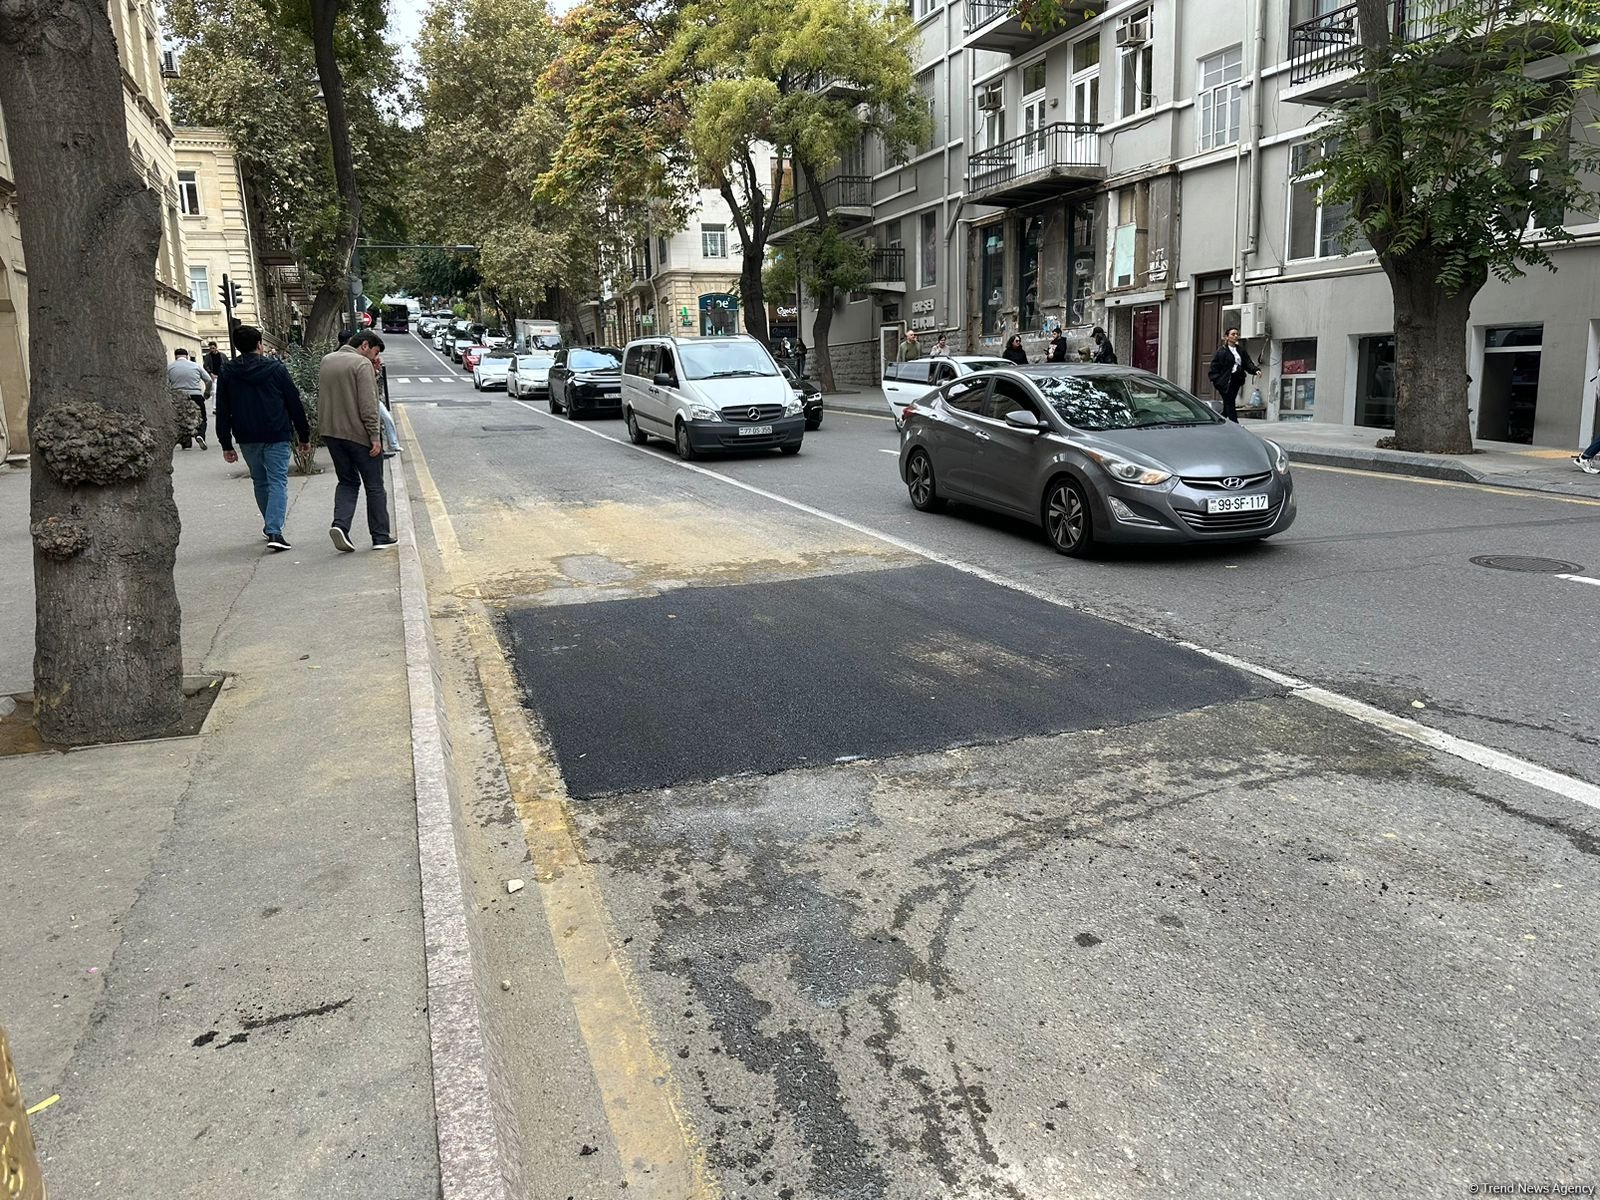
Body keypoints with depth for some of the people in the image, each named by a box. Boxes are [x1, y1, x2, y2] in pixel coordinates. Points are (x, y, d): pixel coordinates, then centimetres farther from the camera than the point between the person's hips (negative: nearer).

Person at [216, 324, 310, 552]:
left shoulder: (227, 373, 3)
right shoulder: (276, 369, -3)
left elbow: (222, 412, 3)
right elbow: (295, 405, -1)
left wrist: (226, 444, 8)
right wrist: (304, 436, 7)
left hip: (247, 439, 3)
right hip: (277, 436, -3)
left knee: (260, 481, 18)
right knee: (278, 481, -4)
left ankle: (270, 526, 28)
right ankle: (274, 531, -17)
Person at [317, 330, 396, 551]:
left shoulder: (326, 361, 14)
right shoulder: (362, 364, -11)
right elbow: (368, 405, -18)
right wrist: (375, 436, -16)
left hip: (331, 433, 6)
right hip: (359, 434, -6)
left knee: (347, 482, 15)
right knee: (374, 486, 5)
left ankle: (340, 524, -7)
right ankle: (381, 537, 9)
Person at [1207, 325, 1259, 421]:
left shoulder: (1241, 350, 13)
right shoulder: (1221, 351, -5)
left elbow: (1248, 363, 6)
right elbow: (1214, 367, -6)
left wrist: (1256, 370, -13)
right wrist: (1216, 381, -14)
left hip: (1236, 381, 6)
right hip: (1226, 383, -6)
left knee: (1228, 406, 11)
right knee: (1230, 406, -8)